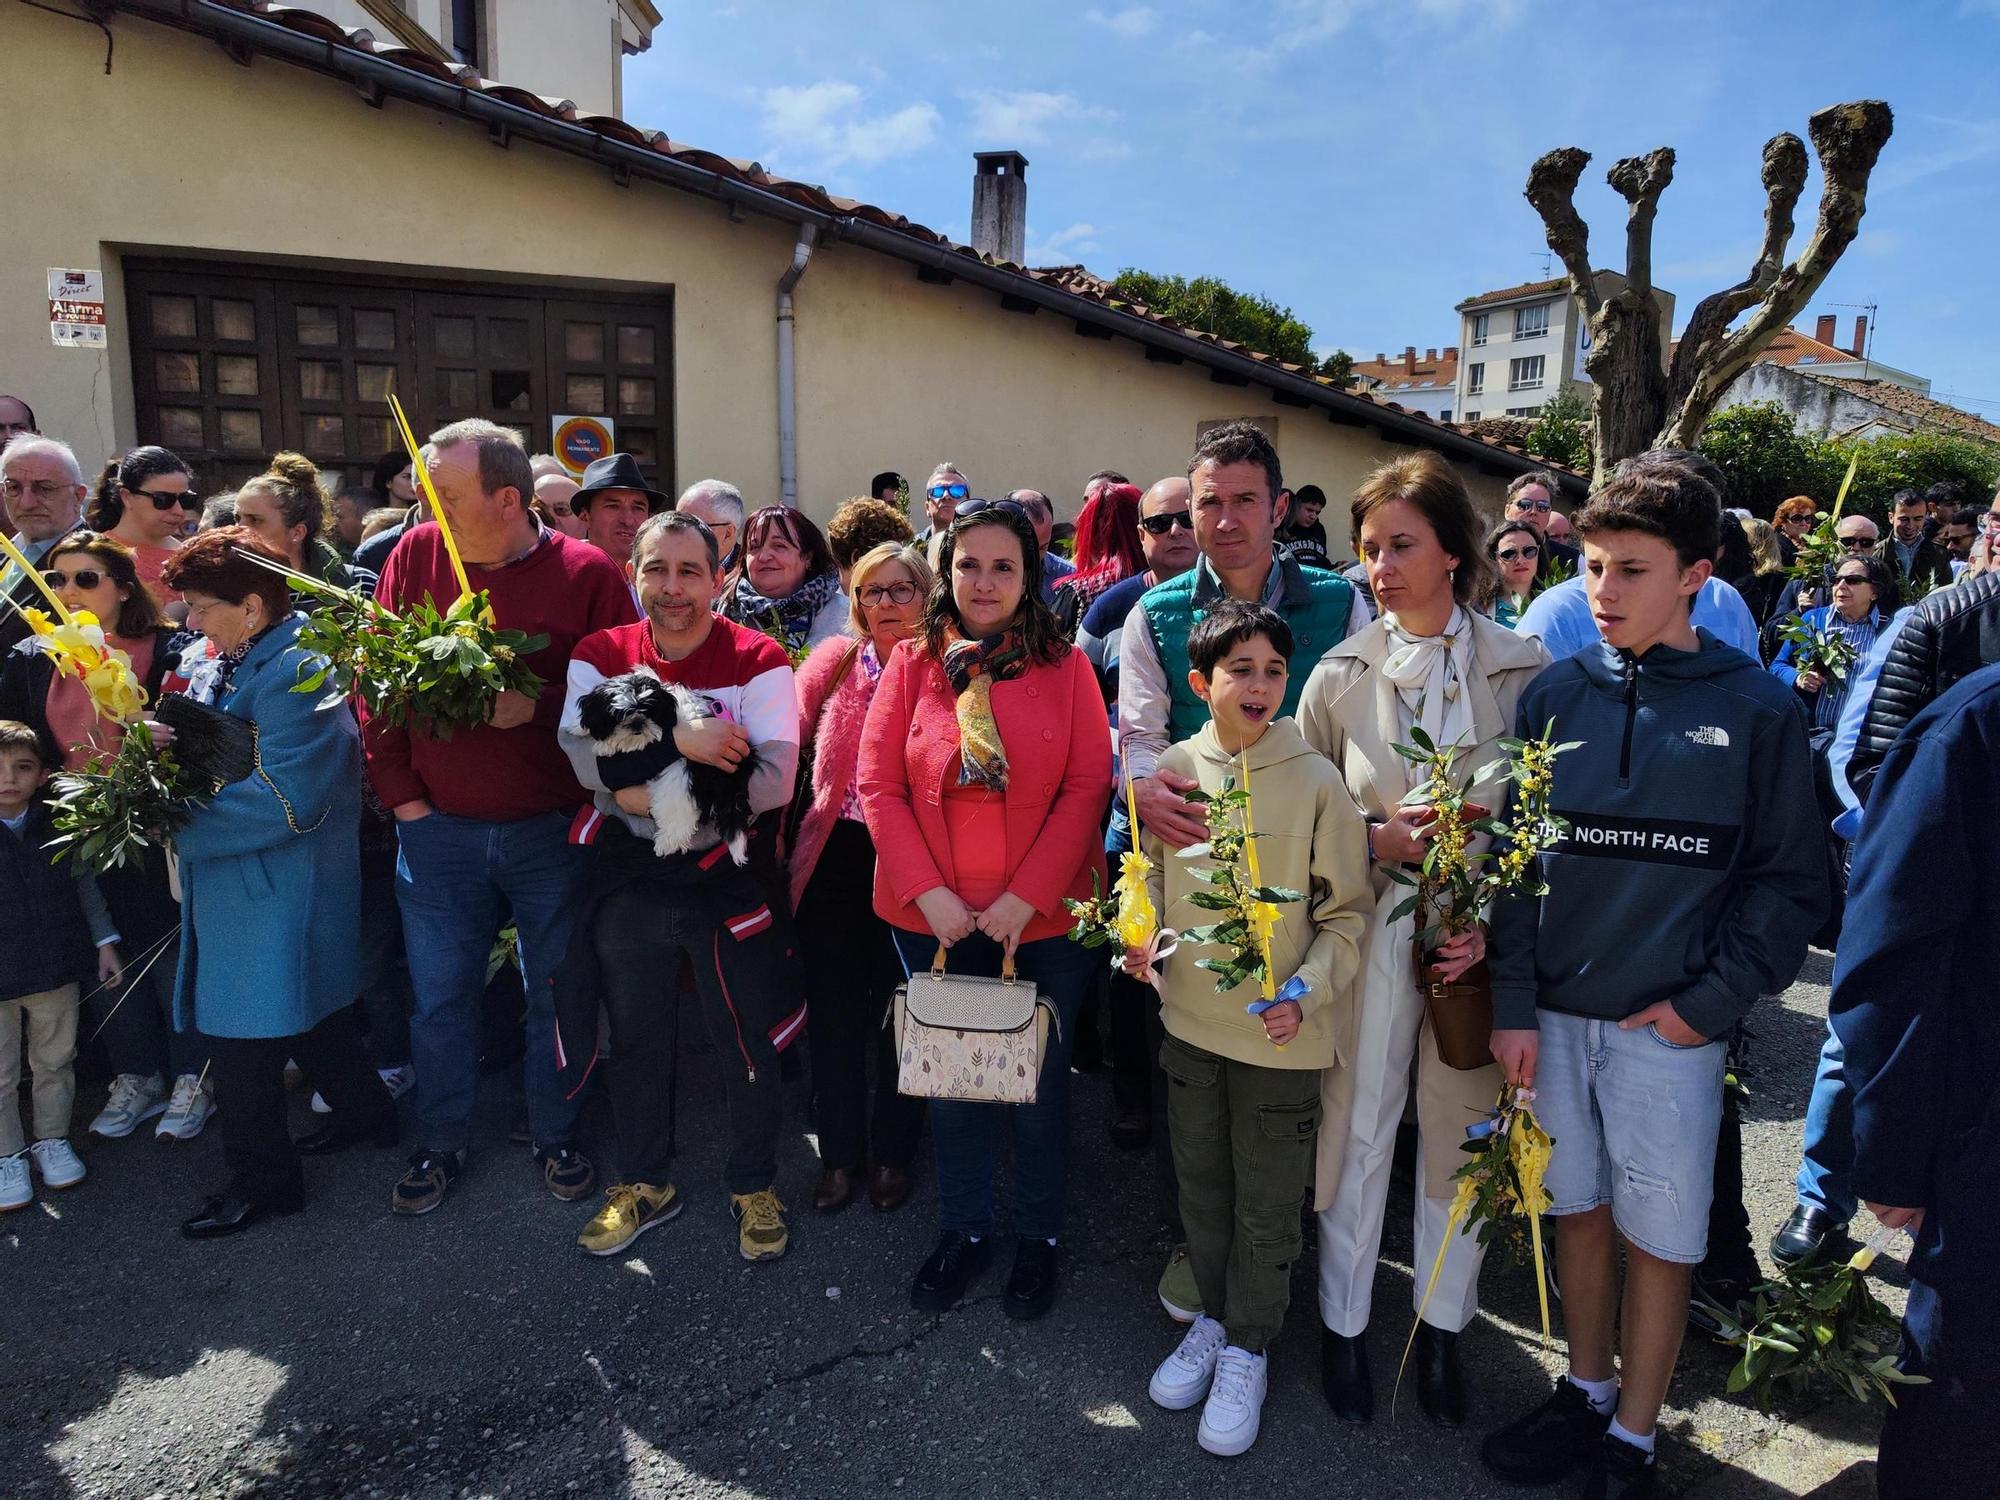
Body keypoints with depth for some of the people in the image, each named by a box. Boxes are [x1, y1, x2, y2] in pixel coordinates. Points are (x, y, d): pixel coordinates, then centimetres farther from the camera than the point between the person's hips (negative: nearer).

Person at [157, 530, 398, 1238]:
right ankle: (367, 1112, 37)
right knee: (308, 1014, 20)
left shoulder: (296, 673, -21)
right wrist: (168, 743, -1)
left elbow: (286, 800, -25)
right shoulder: (210, 662, 9)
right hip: (228, 878, 9)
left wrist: (182, 828, -17)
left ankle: (262, 1177, 18)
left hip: (273, 885, -9)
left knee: (243, 1028, 1)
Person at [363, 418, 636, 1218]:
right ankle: (441, 1143, 33)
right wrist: (398, 791, 0)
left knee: (556, 990, 12)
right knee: (439, 994, 12)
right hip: (438, 826, 2)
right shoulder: (416, 553, -1)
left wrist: (539, 706, -21)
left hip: (552, 828, -2)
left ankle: (555, 1137, 32)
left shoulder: (587, 573, -8)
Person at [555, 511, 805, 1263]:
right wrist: (675, 740, -31)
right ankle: (645, 1183, 40)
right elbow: (584, 757, -17)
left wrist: (652, 797, -21)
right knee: (636, 1038, 19)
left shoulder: (758, 661, -12)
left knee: (747, 1041, 10)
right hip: (627, 881, 3)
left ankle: (755, 1186, 33)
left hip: (728, 878, -3)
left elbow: (774, 779, -23)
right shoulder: (598, 656, -2)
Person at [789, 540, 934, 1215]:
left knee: (899, 1010, 11)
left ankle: (892, 1153, 31)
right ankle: (840, 1153, 30)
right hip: (836, 855, 2)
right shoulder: (834, 661, 4)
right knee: (834, 1008, 12)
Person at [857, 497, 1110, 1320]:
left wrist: (1025, 896, -15)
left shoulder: (1065, 666, -3)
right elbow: (878, 785, -3)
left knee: (1038, 1083, 12)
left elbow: (1087, 786, -8)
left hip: (1044, 919, -1)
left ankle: (1039, 1236, 34)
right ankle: (963, 1229, 37)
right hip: (934, 918, 2)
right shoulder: (911, 665, 1)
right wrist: (927, 891, -13)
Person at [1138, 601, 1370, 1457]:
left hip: (1282, 1033, -3)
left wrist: (1306, 993, -18)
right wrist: (1140, 932, -8)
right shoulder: (1172, 770, -4)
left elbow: (1346, 910, -6)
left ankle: (1247, 1349, 33)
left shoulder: (1316, 781, -12)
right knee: (1201, 1188, 19)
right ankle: (1214, 1317, 42)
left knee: (1267, 1207, 12)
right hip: (1190, 1018, 3)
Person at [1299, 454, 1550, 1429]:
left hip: (1484, 936, 0)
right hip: (1373, 927, 0)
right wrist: (1376, 839, -13)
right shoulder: (1341, 672, 0)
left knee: (1462, 1131, 12)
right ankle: (1344, 1321, 29)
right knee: (1358, 1127, 8)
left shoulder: (1524, 668, -2)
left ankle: (1441, 1324, 34)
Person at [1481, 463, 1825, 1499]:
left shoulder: (1758, 708, -4)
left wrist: (1708, 1003, -10)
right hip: (1553, 1014, 3)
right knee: (1580, 1210, 16)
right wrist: (1512, 1004, -1)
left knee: (1658, 1238, 9)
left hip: (1670, 1025, -2)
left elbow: (1790, 881, -2)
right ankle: (1586, 1394, 37)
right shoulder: (1554, 696, 2)